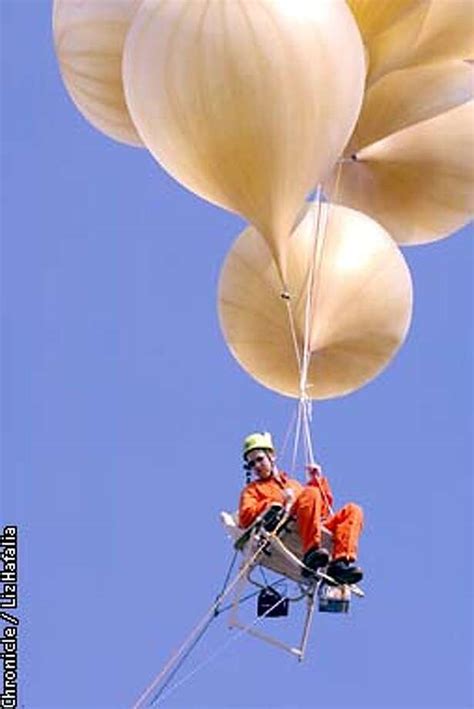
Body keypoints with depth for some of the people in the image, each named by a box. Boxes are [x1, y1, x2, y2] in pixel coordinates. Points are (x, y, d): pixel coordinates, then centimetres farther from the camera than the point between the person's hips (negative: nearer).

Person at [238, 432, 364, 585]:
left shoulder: (293, 484, 40)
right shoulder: (252, 489, 26)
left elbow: (324, 507, 33)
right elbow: (245, 518, 4)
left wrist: (318, 480, 22)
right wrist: (279, 502, -2)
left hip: (320, 529, 5)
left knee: (352, 511, -16)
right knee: (310, 493, -30)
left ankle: (341, 563, -35)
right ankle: (311, 553, -46)